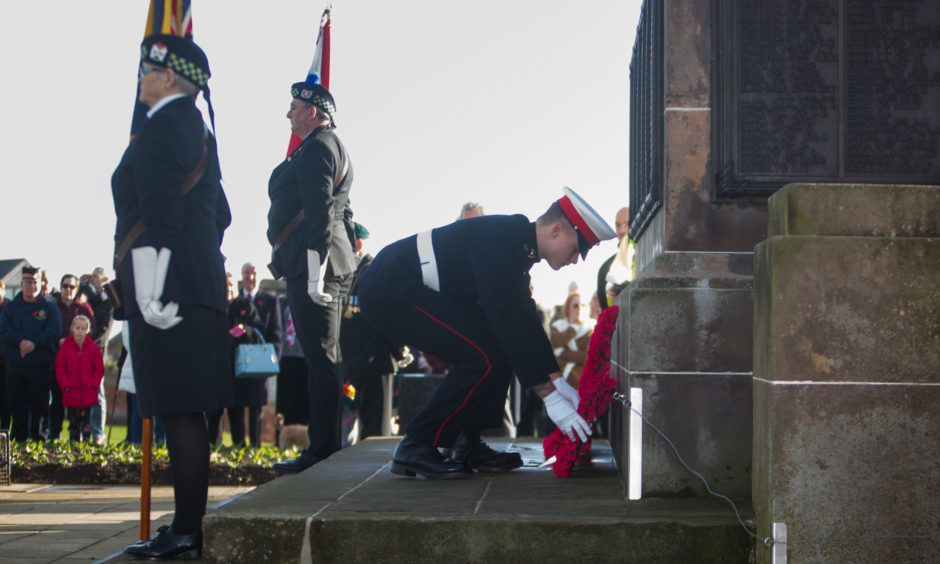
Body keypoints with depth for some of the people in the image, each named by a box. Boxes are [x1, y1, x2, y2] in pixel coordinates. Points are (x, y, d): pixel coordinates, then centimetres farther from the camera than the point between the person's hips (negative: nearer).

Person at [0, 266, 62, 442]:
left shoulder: (50, 307, 5)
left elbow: (54, 332, -7)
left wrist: (34, 344, -19)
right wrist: (20, 341, -19)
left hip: (41, 366, -2)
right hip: (15, 365, 2)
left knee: (40, 406, -1)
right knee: (16, 405, 4)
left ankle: (38, 438, 6)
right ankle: (19, 439, 12)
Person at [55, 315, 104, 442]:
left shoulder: (93, 348, 2)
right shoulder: (65, 347, 3)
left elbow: (99, 369, 5)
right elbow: (60, 368, 4)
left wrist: (93, 385, -5)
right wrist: (65, 385, -5)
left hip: (88, 395, -1)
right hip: (71, 394, 1)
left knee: (86, 421, -1)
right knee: (73, 422, 7)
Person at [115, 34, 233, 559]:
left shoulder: (162, 127, -10)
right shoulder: (199, 131, 20)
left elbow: (158, 216, -17)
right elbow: (220, 214, 24)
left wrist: (151, 294, -18)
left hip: (167, 288, -10)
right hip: (200, 287, 10)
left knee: (180, 412, -9)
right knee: (187, 412, 12)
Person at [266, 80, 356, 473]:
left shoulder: (317, 147, -8)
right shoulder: (331, 147, 24)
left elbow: (319, 210, -18)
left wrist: (314, 272, -23)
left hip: (313, 264, -11)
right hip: (323, 267, 11)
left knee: (321, 361, -10)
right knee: (324, 361, 12)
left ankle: (322, 450, -10)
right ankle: (329, 447, 17)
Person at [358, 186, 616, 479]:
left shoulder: (518, 244, 9)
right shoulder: (499, 241, -22)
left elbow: (524, 321, 14)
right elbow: (509, 320, -27)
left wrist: (558, 381, 9)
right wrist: (550, 396, -25)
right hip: (389, 290, -11)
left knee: (500, 348, 7)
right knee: (487, 355, -17)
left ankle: (468, 444, 9)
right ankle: (415, 447, -10)